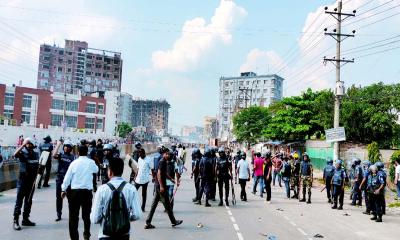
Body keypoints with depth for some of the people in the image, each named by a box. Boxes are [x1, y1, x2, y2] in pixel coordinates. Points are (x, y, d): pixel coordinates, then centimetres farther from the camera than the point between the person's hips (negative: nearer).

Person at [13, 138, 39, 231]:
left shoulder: (36, 154, 8)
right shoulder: (22, 153, -7)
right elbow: (15, 154, -31)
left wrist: (35, 177, 10)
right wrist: (23, 145, -29)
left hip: (32, 181, 5)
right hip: (22, 180, -5)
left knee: (28, 201, 12)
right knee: (19, 201, -4)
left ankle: (25, 219, 22)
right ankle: (15, 221, 0)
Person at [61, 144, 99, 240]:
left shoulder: (74, 163, -4)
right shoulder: (91, 162, -2)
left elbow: (67, 177, -1)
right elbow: (96, 170, 18)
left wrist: (63, 190, 8)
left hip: (75, 191, -1)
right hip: (87, 191, 1)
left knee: (74, 215, 7)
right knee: (86, 214, 17)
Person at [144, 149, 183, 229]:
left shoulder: (165, 162, 14)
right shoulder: (162, 162, -14)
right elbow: (159, 174, -21)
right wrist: (161, 186, -24)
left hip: (158, 186, 10)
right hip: (160, 185, -10)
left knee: (154, 204, 9)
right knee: (167, 204, 2)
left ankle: (148, 223, 11)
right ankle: (173, 222, 15)